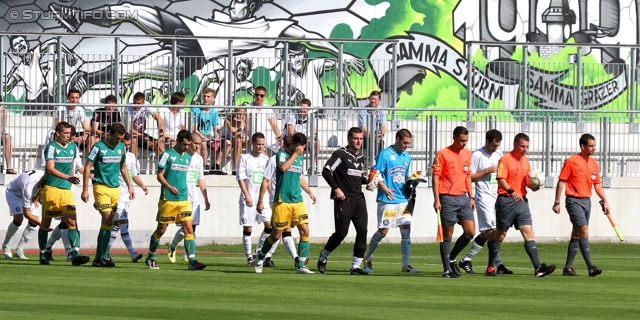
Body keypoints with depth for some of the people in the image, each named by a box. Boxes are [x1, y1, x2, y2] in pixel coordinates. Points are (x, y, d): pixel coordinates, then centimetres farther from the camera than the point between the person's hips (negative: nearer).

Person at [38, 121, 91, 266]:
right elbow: (50, 168, -20)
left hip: (67, 190, 5)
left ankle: (76, 254, -18)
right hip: (51, 189, -5)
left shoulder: (73, 147, 11)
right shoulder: (52, 147, -9)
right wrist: (68, 177, -31)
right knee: (45, 224, 6)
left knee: (72, 222, -9)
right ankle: (42, 255, 18)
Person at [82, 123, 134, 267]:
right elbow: (87, 167, -6)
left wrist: (129, 186, 19)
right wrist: (85, 189, -10)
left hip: (115, 188, 6)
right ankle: (104, 257, -12)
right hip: (101, 187, -6)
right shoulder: (99, 147, -8)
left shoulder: (121, 147, 9)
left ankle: (98, 258, 11)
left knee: (108, 222, 5)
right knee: (107, 219, -15)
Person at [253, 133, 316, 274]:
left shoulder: (299, 158, 15)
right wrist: (295, 154, -17)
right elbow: (283, 167, -26)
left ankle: (301, 265, -4)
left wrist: (309, 192, 28)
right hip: (282, 202, -6)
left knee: (305, 230, -8)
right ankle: (260, 257, 27)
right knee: (276, 235, 2)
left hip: (298, 201, 6)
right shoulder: (281, 154, -5)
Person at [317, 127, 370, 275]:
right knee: (341, 232, -6)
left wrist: (367, 180, 10)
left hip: (359, 199, 7)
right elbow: (326, 171, -11)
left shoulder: (360, 158, 18)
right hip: (343, 200, -7)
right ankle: (323, 257, 19)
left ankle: (356, 266, -1)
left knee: (362, 231, -5)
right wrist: (336, 189, -17)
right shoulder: (341, 154, -5)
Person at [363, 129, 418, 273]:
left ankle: (406, 264, 0)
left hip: (403, 200, 6)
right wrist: (385, 189, -22)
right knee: (383, 230, -3)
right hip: (387, 200, -6)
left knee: (406, 230, -2)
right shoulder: (385, 154, -6)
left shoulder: (407, 157, 14)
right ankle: (367, 259, 16)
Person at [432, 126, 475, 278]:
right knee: (447, 235, -1)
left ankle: (452, 258, 17)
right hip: (447, 198, -6)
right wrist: (437, 200, -15)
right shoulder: (442, 154, -7)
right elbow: (435, 177, -8)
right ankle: (447, 270, 4)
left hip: (463, 198, 6)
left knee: (470, 232, -3)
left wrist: (471, 197, 16)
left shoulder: (467, 154, 12)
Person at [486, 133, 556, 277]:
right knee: (500, 235, 4)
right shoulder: (505, 159, -9)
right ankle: (490, 267, 16)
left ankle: (538, 267, -14)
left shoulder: (526, 160, 15)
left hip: (522, 200, 6)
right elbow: (501, 180, -19)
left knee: (529, 232, -5)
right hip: (506, 200, -6)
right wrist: (511, 191, -35)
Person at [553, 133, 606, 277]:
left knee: (577, 235, 9)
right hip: (574, 200, -7)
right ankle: (590, 267, -22)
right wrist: (557, 202, -9)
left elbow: (597, 184, 17)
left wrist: (605, 201, 7)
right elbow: (561, 182, -6)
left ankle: (568, 267, 15)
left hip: (587, 200, 7)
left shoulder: (594, 163, 11)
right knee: (584, 231, -17)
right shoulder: (571, 161, -8)